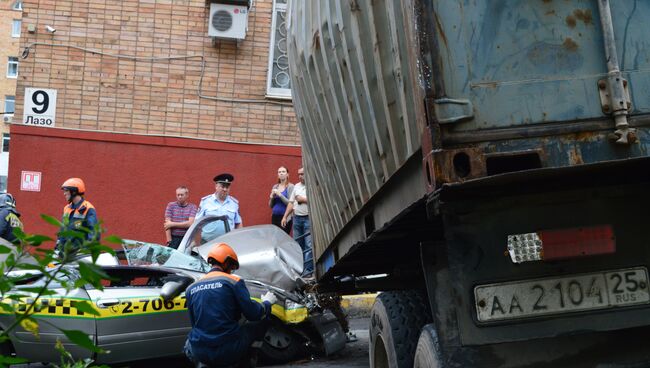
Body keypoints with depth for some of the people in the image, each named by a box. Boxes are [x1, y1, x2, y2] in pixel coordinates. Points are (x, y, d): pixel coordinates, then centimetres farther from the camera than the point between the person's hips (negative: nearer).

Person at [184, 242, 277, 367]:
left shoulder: (191, 288, 8)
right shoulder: (233, 281, -5)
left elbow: (194, 323, 15)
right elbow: (253, 313, -5)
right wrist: (267, 303, 16)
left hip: (200, 354, 5)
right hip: (229, 351, -5)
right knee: (262, 320, 15)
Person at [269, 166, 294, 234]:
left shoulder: (290, 186, -2)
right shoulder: (275, 186, 15)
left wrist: (280, 195, -17)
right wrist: (271, 197, -2)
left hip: (285, 217, -5)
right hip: (275, 217, 5)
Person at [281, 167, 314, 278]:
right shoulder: (296, 186, 17)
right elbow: (291, 202, 18)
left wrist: (303, 199, -10)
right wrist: (285, 216, 13)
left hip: (308, 218, -7)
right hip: (297, 218, 7)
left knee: (309, 246, -9)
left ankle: (307, 271, -9)